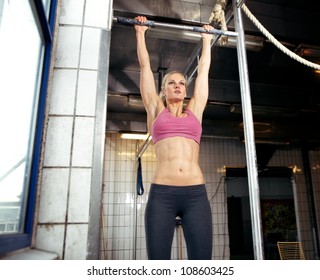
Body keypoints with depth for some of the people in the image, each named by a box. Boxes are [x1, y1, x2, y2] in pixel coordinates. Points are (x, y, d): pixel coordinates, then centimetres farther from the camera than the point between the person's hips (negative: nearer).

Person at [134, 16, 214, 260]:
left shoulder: (194, 111, 17)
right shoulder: (156, 110, 14)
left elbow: (204, 70, 28)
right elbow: (145, 66, 21)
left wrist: (207, 40, 39)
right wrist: (141, 33, 30)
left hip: (195, 193, 2)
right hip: (162, 194, -1)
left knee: (201, 259, 0)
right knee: (159, 260, 1)